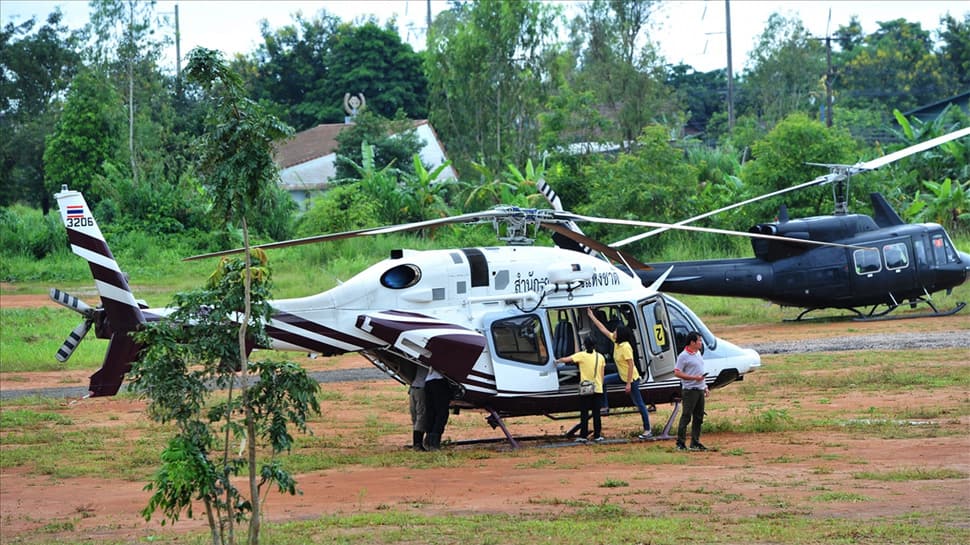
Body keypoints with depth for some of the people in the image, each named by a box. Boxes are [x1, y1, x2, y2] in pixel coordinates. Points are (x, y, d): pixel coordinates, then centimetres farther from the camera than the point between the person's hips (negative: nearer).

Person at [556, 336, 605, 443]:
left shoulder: (581, 355, -7)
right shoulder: (600, 357, 5)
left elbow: (566, 359, -9)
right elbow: (602, 374, 8)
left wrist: (557, 361, 9)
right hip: (597, 389, 3)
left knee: (584, 413, 1)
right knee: (596, 413, 7)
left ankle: (583, 436, -2)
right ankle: (597, 435, 6)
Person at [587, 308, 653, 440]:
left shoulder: (625, 347, -25)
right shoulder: (616, 342, 1)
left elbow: (631, 365, -26)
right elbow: (603, 329, 10)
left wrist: (629, 384, -25)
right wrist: (592, 316, 11)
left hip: (632, 379, -9)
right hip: (622, 376, 9)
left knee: (639, 404, -3)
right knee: (603, 380, 8)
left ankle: (647, 430, 1)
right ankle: (605, 406, 16)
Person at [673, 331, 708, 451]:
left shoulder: (698, 353, 15)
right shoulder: (683, 356, -12)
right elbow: (677, 373, -15)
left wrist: (705, 387, 19)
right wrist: (694, 378, -19)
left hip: (700, 390, 8)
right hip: (690, 390, -8)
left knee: (698, 417, 10)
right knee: (686, 416, -8)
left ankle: (695, 442, 16)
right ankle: (680, 443, -5)